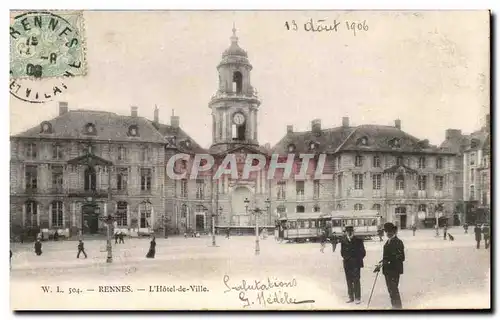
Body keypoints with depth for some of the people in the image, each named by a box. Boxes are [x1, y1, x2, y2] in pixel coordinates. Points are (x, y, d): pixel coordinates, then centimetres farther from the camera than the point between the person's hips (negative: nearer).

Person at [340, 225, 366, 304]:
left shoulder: (358, 240, -3)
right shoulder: (343, 241, 5)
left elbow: (363, 252, -1)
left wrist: (357, 259, -6)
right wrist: (346, 257, 1)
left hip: (356, 264, -3)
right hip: (347, 264, 3)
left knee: (356, 281, -4)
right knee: (349, 281, 9)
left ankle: (357, 298, 3)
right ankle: (351, 297, 18)